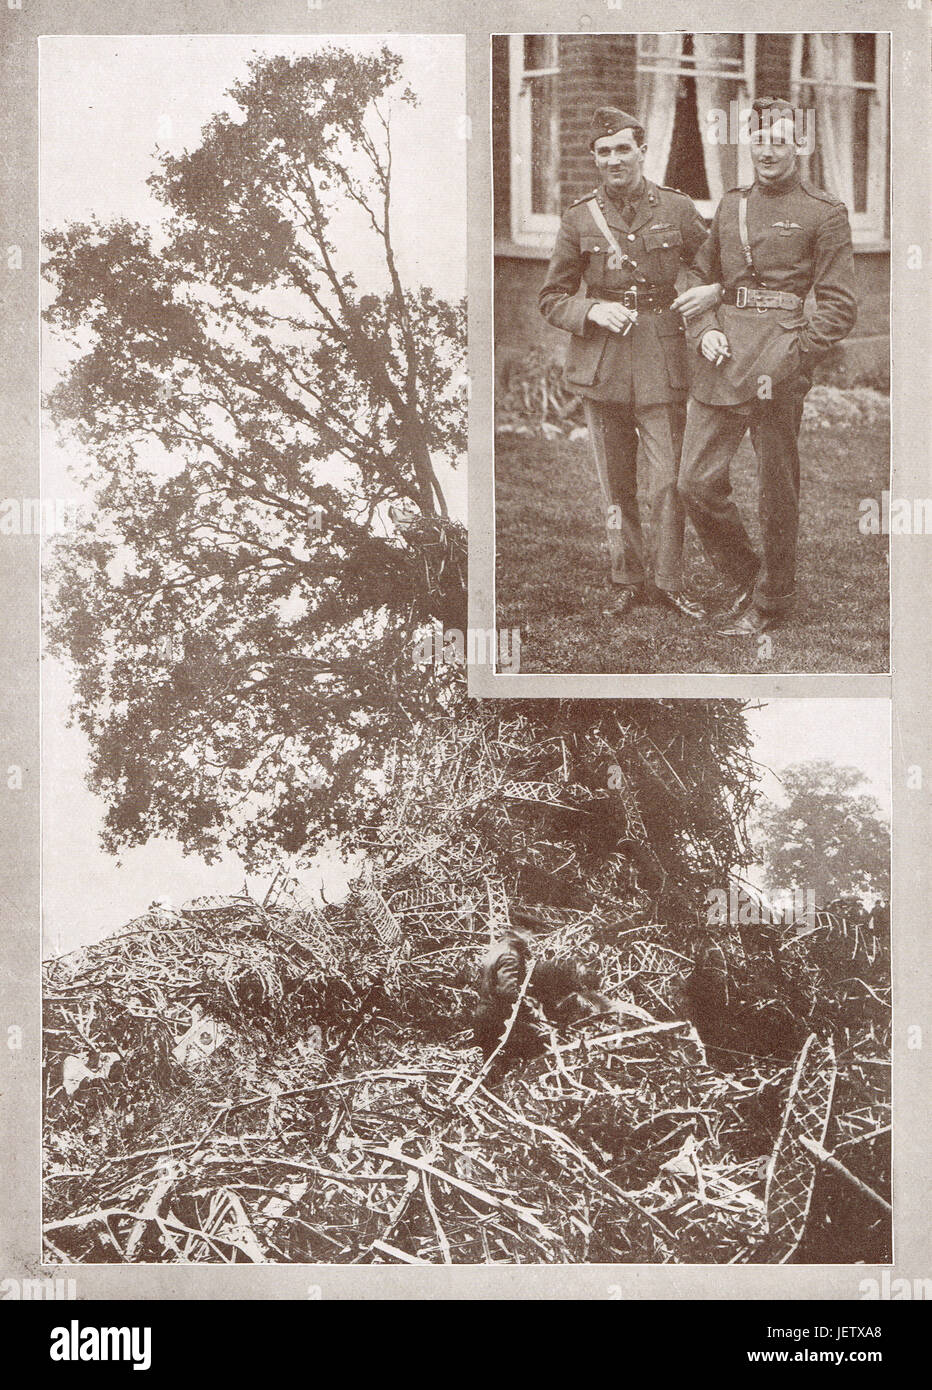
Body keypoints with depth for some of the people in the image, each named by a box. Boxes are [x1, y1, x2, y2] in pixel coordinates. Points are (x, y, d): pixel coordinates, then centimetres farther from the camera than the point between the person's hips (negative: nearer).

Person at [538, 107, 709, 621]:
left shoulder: (679, 209, 3)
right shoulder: (579, 218, 5)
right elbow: (552, 299, 8)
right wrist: (593, 310, -11)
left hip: (663, 362, -1)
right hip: (601, 365, 1)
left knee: (670, 480, -3)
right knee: (615, 484, 7)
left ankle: (668, 582, 11)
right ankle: (628, 582, 19)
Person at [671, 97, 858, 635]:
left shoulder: (825, 213, 0)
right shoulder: (730, 206, 15)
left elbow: (839, 308, -4)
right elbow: (699, 278, 22)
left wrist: (786, 361, -14)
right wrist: (705, 330, 2)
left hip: (780, 366, -5)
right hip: (721, 363, 5)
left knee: (778, 491, 3)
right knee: (698, 481, 0)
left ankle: (772, 602, 19)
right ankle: (748, 576, 21)